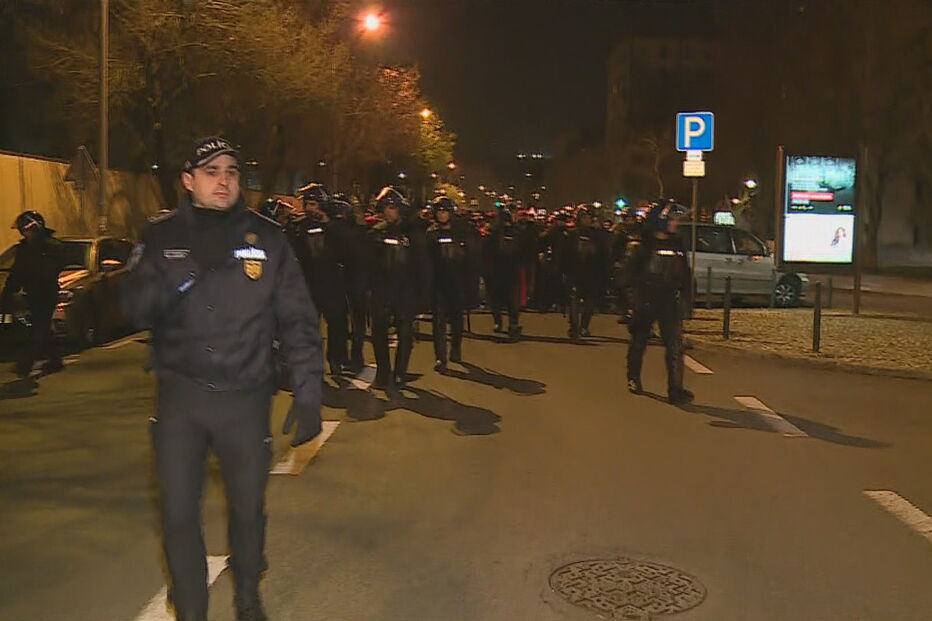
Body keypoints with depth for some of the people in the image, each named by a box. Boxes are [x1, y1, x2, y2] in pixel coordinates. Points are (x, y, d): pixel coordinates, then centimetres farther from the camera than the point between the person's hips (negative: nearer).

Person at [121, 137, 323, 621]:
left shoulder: (267, 238, 1)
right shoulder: (162, 237, 3)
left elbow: (297, 320, 1)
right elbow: (135, 309, -7)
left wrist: (307, 394, -5)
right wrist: (189, 266, -22)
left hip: (246, 399, 0)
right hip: (180, 397, 0)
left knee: (248, 508, 12)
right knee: (178, 514, 4)